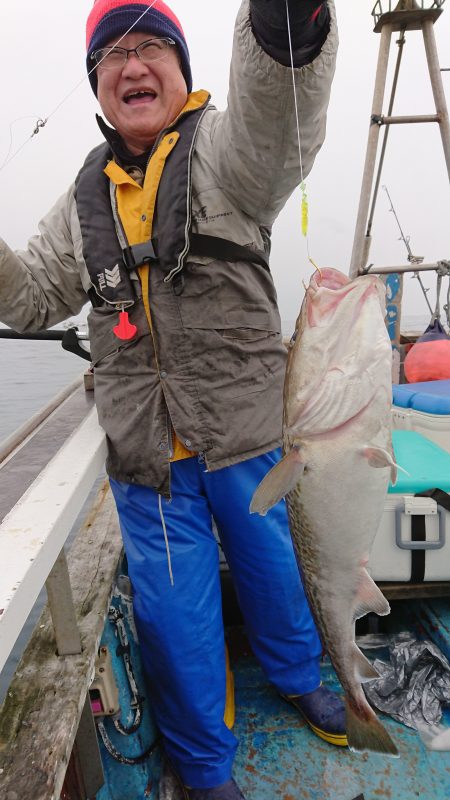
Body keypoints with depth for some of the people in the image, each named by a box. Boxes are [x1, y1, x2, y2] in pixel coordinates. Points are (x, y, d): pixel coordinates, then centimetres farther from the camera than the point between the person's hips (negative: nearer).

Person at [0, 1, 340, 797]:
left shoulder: (222, 148, -3)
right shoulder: (88, 197, 10)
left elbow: (278, 129, -28)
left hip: (247, 435, -2)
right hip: (146, 455, 3)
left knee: (271, 567, 20)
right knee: (174, 612, 13)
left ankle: (297, 675, 55)